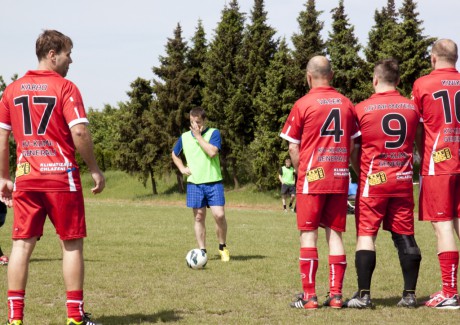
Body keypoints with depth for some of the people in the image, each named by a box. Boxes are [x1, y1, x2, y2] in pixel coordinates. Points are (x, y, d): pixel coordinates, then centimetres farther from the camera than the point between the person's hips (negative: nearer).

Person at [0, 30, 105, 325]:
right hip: (61, 176, -4)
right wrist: (95, 169, -5)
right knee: (72, 243, 5)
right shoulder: (65, 88, -6)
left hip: (25, 176, 4)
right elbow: (79, 132, -15)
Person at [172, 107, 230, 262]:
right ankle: (202, 251, 10)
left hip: (213, 182, -3)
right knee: (199, 217, 4)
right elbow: (174, 154, 25)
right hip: (194, 183, 3)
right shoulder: (184, 137, 9)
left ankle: (223, 247, 8)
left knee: (219, 215, -11)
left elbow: (212, 152, -19)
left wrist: (198, 136, -14)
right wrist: (182, 168, 9)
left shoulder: (213, 133, -2)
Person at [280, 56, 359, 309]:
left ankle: (309, 295, -2)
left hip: (312, 177, -4)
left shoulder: (303, 104, -6)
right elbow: (352, 144, 11)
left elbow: (293, 148, -3)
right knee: (335, 233, 8)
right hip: (340, 179, 4)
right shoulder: (346, 103, 7)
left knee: (308, 233, 1)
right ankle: (335, 294, 4)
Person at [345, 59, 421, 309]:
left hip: (372, 181, -3)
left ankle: (363, 294, -6)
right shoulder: (412, 108, 6)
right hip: (403, 181, 4)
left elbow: (353, 149, 0)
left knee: (366, 234, -1)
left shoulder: (362, 109, -6)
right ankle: (409, 294, 8)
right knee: (405, 236, 7)